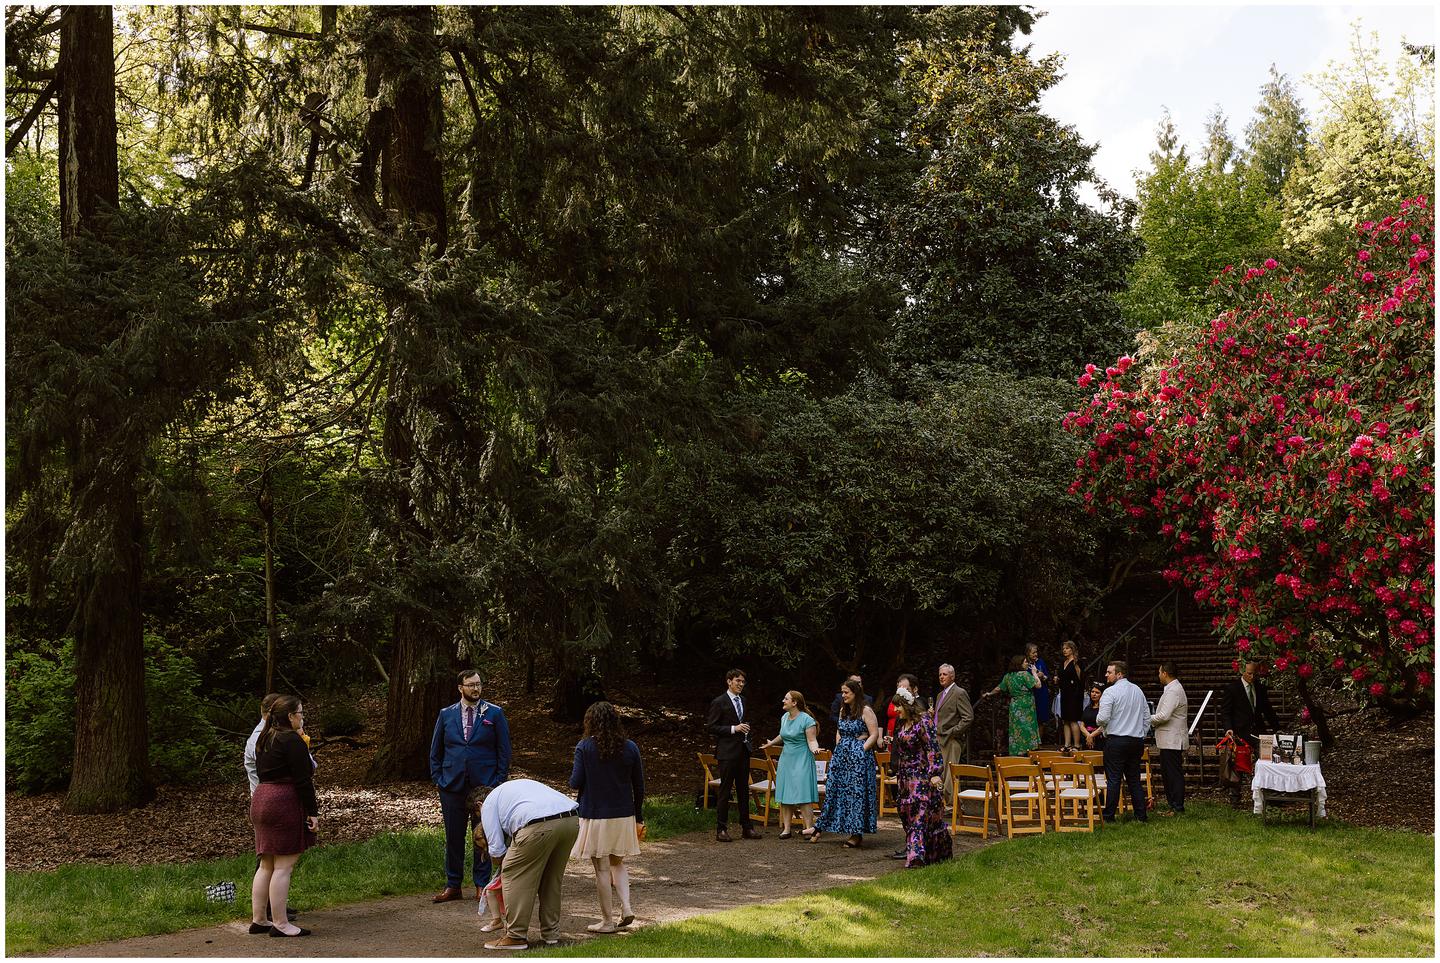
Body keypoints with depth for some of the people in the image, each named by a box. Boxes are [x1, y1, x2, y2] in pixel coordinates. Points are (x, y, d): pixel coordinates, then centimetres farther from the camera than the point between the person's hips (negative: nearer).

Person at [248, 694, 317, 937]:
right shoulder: (292, 740, -13)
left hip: (261, 800, 9)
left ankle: (257, 919, 18)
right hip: (285, 803, -9)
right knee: (283, 866, -6)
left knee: (266, 865, 14)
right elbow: (302, 780, -15)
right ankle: (280, 924, -4)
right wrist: (312, 811, -12)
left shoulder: (263, 740, 15)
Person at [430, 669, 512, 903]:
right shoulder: (446, 715, 8)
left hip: (485, 785, -2)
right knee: (453, 838, 7)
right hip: (453, 786, 2)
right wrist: (438, 779, 3)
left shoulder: (494, 714, 2)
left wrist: (498, 783, -4)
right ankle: (452, 886, 16)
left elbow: (504, 751, 3)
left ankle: (481, 885, 14)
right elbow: (435, 751, 13)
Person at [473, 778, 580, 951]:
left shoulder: (488, 803, 19)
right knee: (553, 877, 22)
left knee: (513, 875, 7)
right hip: (572, 819, 7)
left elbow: (497, 849, 12)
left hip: (540, 826, -7)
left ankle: (516, 936, 8)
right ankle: (551, 933, 29)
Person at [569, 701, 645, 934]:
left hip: (595, 816, -3)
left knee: (602, 869, 6)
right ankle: (626, 908, 5)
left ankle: (608, 921, 11)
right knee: (617, 863, 21)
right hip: (623, 816, 3)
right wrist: (639, 818, 14)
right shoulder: (630, 748, -1)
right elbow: (639, 786, 4)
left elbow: (575, 783, -12)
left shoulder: (585, 747, -10)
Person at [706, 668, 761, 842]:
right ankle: (721, 829, 2)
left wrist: (746, 729, 10)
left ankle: (746, 828, 17)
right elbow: (711, 727, -12)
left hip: (743, 751, 7)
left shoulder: (742, 700, 14)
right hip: (727, 752, -7)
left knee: (743, 790, 11)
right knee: (725, 790, -3)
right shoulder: (719, 702, -9)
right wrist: (734, 729, -17)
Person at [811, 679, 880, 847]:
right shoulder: (843, 710, 14)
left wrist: (861, 750, -15)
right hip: (841, 755, 7)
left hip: (859, 755, -7)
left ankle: (857, 833, 1)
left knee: (857, 791, -5)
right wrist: (839, 749, 10)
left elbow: (874, 734, -11)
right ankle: (819, 828, 10)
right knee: (834, 789, 7)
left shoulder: (865, 711, -7)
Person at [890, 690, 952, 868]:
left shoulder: (923, 721, -12)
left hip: (922, 775, -9)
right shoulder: (902, 724, 13)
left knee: (919, 814, -13)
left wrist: (935, 773, -22)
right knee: (907, 813, 8)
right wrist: (898, 774, 25)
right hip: (906, 776, 9)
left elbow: (933, 748, -17)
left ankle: (917, 855, -21)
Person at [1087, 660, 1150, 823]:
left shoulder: (1110, 692, -10)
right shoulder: (1138, 690, 12)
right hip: (1137, 741, 6)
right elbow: (1147, 717, 15)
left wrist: (1098, 719, 5)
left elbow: (1103, 718, -17)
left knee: (1113, 779, -3)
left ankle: (1109, 815, 0)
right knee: (1135, 779, 11)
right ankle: (1140, 815, 11)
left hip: (1116, 741, -6)